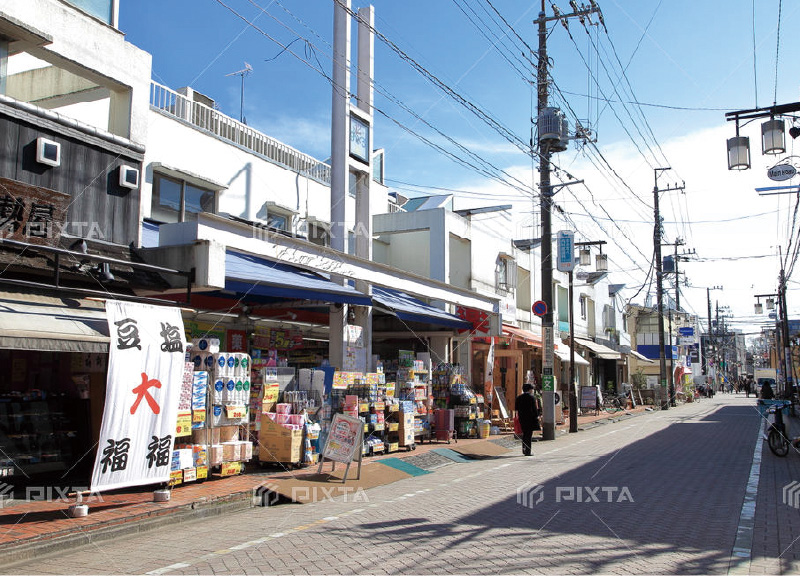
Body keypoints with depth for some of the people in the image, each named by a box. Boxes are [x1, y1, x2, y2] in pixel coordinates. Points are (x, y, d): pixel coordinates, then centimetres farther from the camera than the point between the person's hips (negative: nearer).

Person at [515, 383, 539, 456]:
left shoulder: (518, 398, 7)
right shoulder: (531, 397, -8)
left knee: (524, 434, 18)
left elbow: (516, 408, 8)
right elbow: (534, 408, -10)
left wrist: (518, 416, 16)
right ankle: (528, 451, -3)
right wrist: (537, 416, -2)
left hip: (522, 418, 5)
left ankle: (524, 450, 20)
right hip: (530, 418, -5)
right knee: (529, 434, -1)